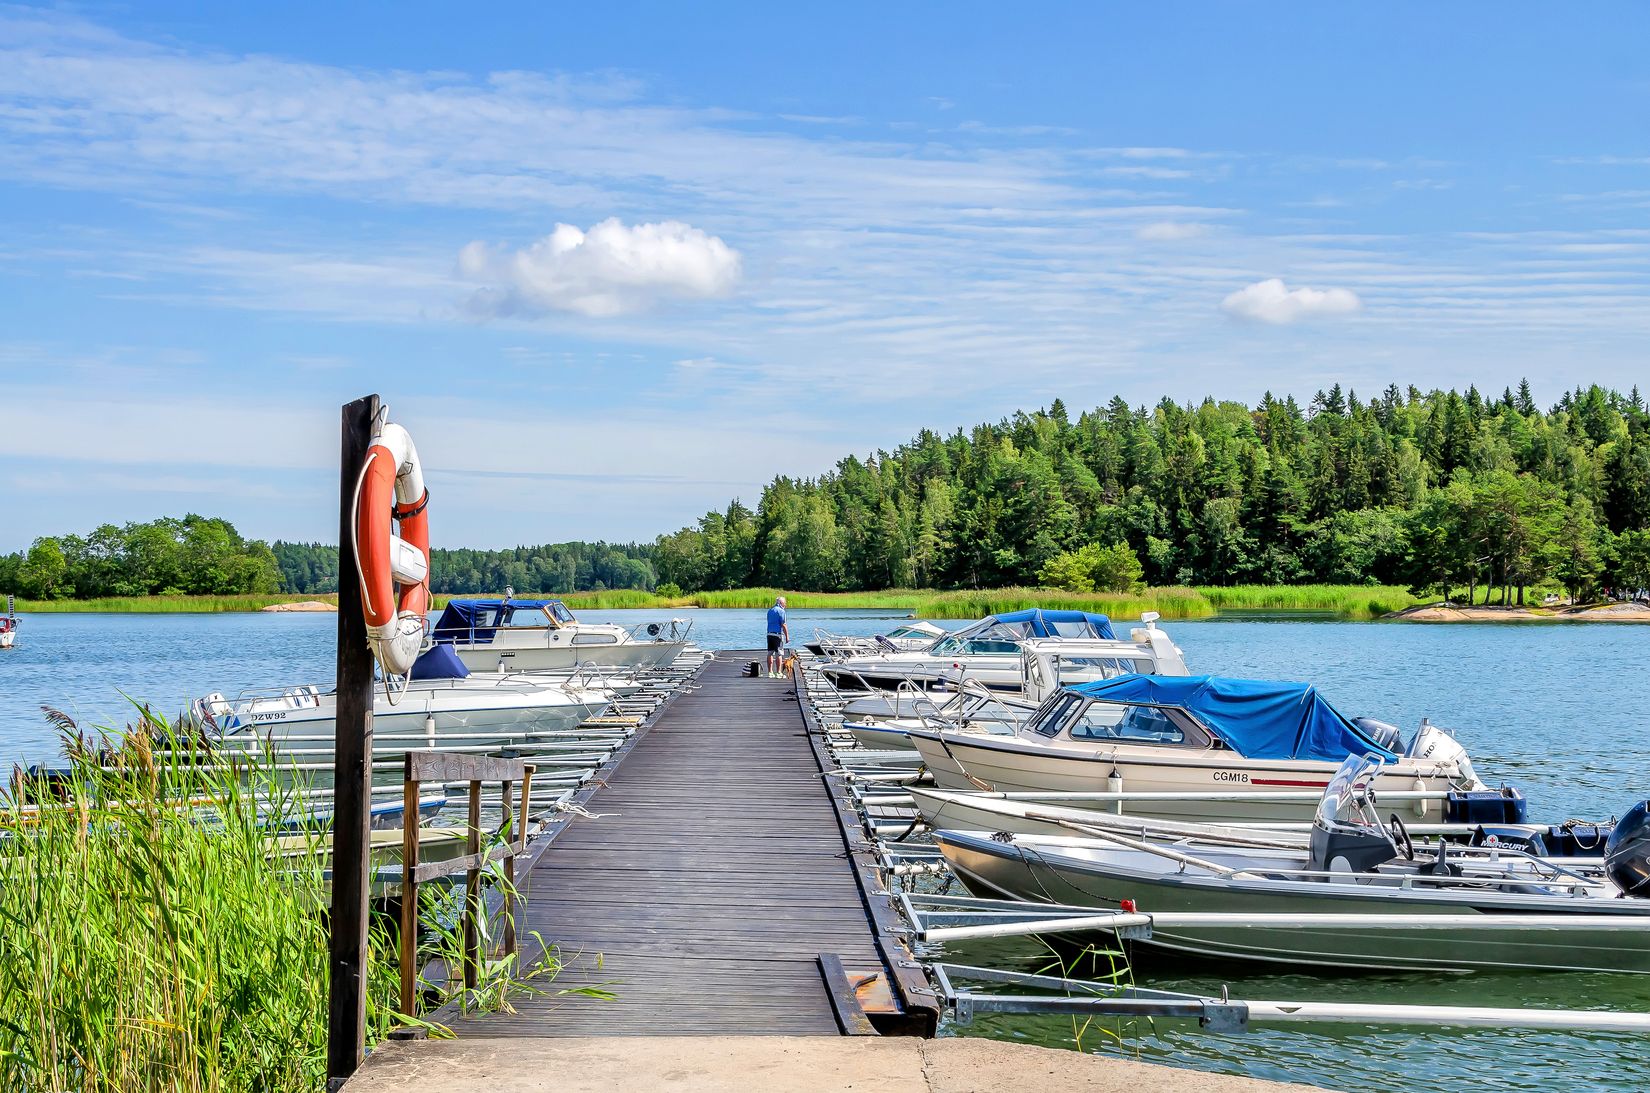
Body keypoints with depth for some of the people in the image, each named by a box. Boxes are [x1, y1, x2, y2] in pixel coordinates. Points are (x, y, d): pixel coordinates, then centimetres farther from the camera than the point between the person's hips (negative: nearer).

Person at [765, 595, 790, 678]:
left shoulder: (770, 610, 14)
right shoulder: (781, 611, -10)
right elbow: (783, 625, -14)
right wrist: (787, 636, -9)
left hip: (769, 634, 7)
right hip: (778, 634, -7)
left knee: (770, 653, 9)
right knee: (778, 654, -3)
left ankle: (770, 672, 11)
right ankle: (778, 673, -3)